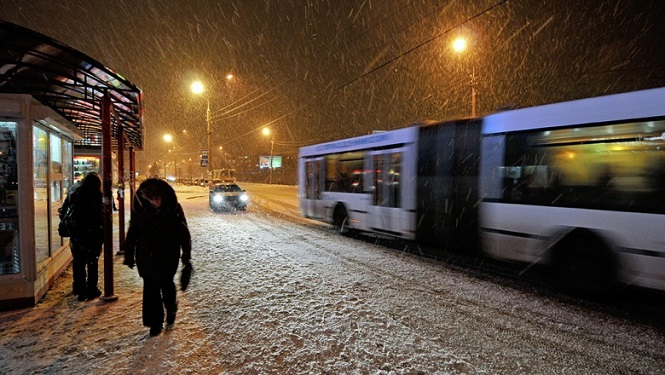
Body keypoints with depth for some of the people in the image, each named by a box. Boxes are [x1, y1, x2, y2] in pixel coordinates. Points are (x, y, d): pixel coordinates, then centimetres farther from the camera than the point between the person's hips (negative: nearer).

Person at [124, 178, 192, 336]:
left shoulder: (173, 207, -11)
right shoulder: (140, 208, -6)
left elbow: (184, 233, -4)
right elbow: (132, 232, 4)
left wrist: (186, 255, -4)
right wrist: (129, 255, 6)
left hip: (169, 255, -2)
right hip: (146, 256, 2)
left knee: (166, 284, 6)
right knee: (150, 288, 7)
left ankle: (171, 309, 38)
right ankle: (155, 322, 23)